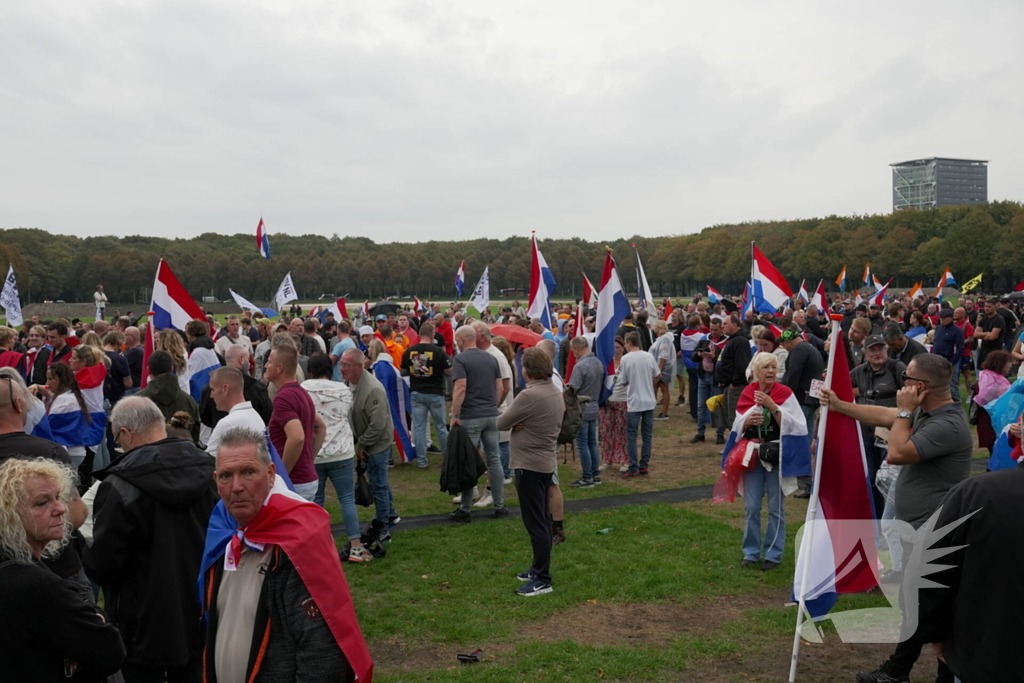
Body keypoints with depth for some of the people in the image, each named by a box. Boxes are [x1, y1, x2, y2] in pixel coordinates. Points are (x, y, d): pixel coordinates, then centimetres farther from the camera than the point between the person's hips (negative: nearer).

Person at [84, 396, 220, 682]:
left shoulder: (120, 487, -21)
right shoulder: (207, 468, -4)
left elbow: (100, 565, -17)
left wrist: (84, 555, 5)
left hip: (146, 626, -5)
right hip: (201, 618, 5)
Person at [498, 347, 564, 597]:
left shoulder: (529, 395, -22)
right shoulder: (555, 391, 7)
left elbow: (500, 423, -15)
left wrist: (513, 421, 3)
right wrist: (520, 422, -9)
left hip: (530, 465, -10)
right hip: (547, 462, 10)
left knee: (535, 523, -4)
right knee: (541, 520, 18)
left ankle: (542, 580, 2)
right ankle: (539, 568, 29)